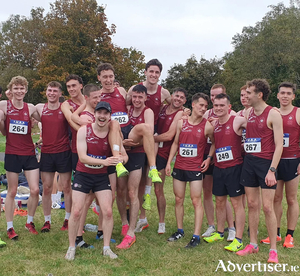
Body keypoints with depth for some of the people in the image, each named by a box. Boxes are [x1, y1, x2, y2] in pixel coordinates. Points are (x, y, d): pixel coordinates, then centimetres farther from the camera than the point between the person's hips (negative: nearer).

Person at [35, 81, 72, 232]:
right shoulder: (39, 108, 4)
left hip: (64, 152, -2)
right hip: (46, 153, 2)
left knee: (67, 187, 5)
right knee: (46, 188, 7)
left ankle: (68, 220, 19)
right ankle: (47, 221, 19)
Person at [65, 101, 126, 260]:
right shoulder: (84, 130, -12)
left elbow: (122, 154, -4)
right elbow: (82, 157, -19)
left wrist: (121, 159, -29)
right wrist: (104, 161, -32)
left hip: (102, 176, 2)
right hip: (83, 175, -1)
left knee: (108, 211, -4)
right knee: (76, 212, -2)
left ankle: (106, 248, 13)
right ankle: (71, 248, 16)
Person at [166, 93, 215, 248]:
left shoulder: (207, 126, -5)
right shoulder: (181, 123, 3)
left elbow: (214, 143, 10)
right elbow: (175, 143, 10)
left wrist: (209, 158, -3)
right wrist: (169, 162, 5)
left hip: (196, 168, -3)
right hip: (179, 166, 4)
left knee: (196, 201, -4)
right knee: (178, 200, 10)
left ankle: (196, 236, 0)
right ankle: (180, 231, 25)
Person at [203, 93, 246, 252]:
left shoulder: (238, 121, -10)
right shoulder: (213, 124, 8)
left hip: (234, 167, -6)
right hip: (218, 168, 6)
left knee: (237, 202, 0)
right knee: (219, 202, 14)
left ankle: (238, 239, 7)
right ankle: (220, 233, 29)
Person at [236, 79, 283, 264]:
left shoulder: (273, 114, -8)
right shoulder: (248, 114, 10)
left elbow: (279, 145, -12)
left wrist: (272, 170, -17)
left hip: (266, 163, -6)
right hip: (249, 162, 6)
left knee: (267, 207, -4)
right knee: (252, 205, 10)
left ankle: (273, 250, 7)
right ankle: (253, 244, 21)